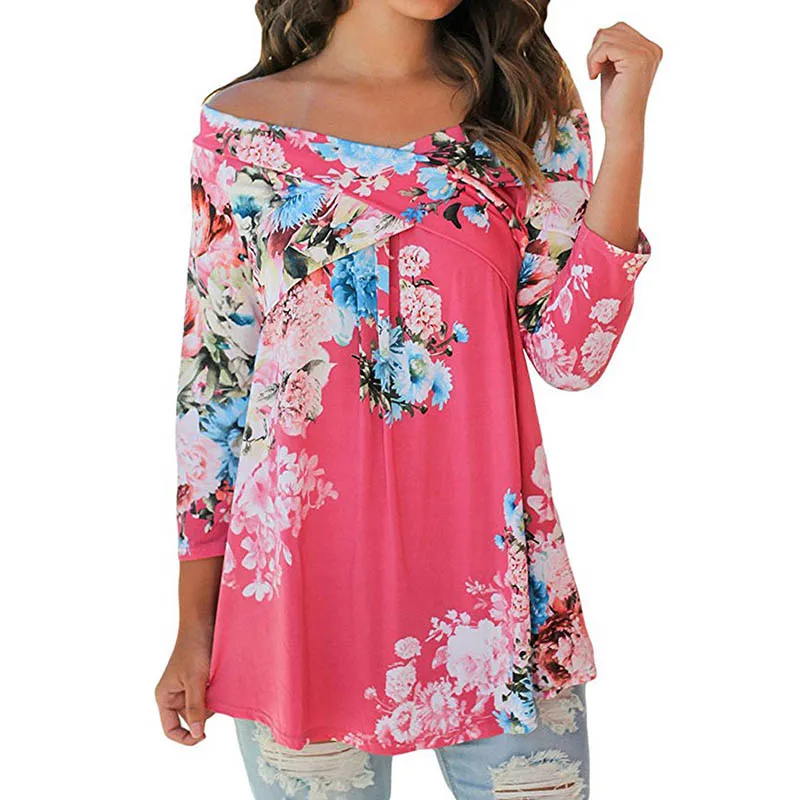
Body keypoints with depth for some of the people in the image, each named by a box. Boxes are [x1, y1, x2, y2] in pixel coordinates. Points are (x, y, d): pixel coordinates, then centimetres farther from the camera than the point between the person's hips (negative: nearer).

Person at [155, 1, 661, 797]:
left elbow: (573, 355, -4)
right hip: (305, 571, -1)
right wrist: (194, 628, 4)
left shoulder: (529, 106, 5)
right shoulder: (243, 125, 1)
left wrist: (624, 132, -10)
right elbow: (213, 377, 3)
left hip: (494, 566, 2)